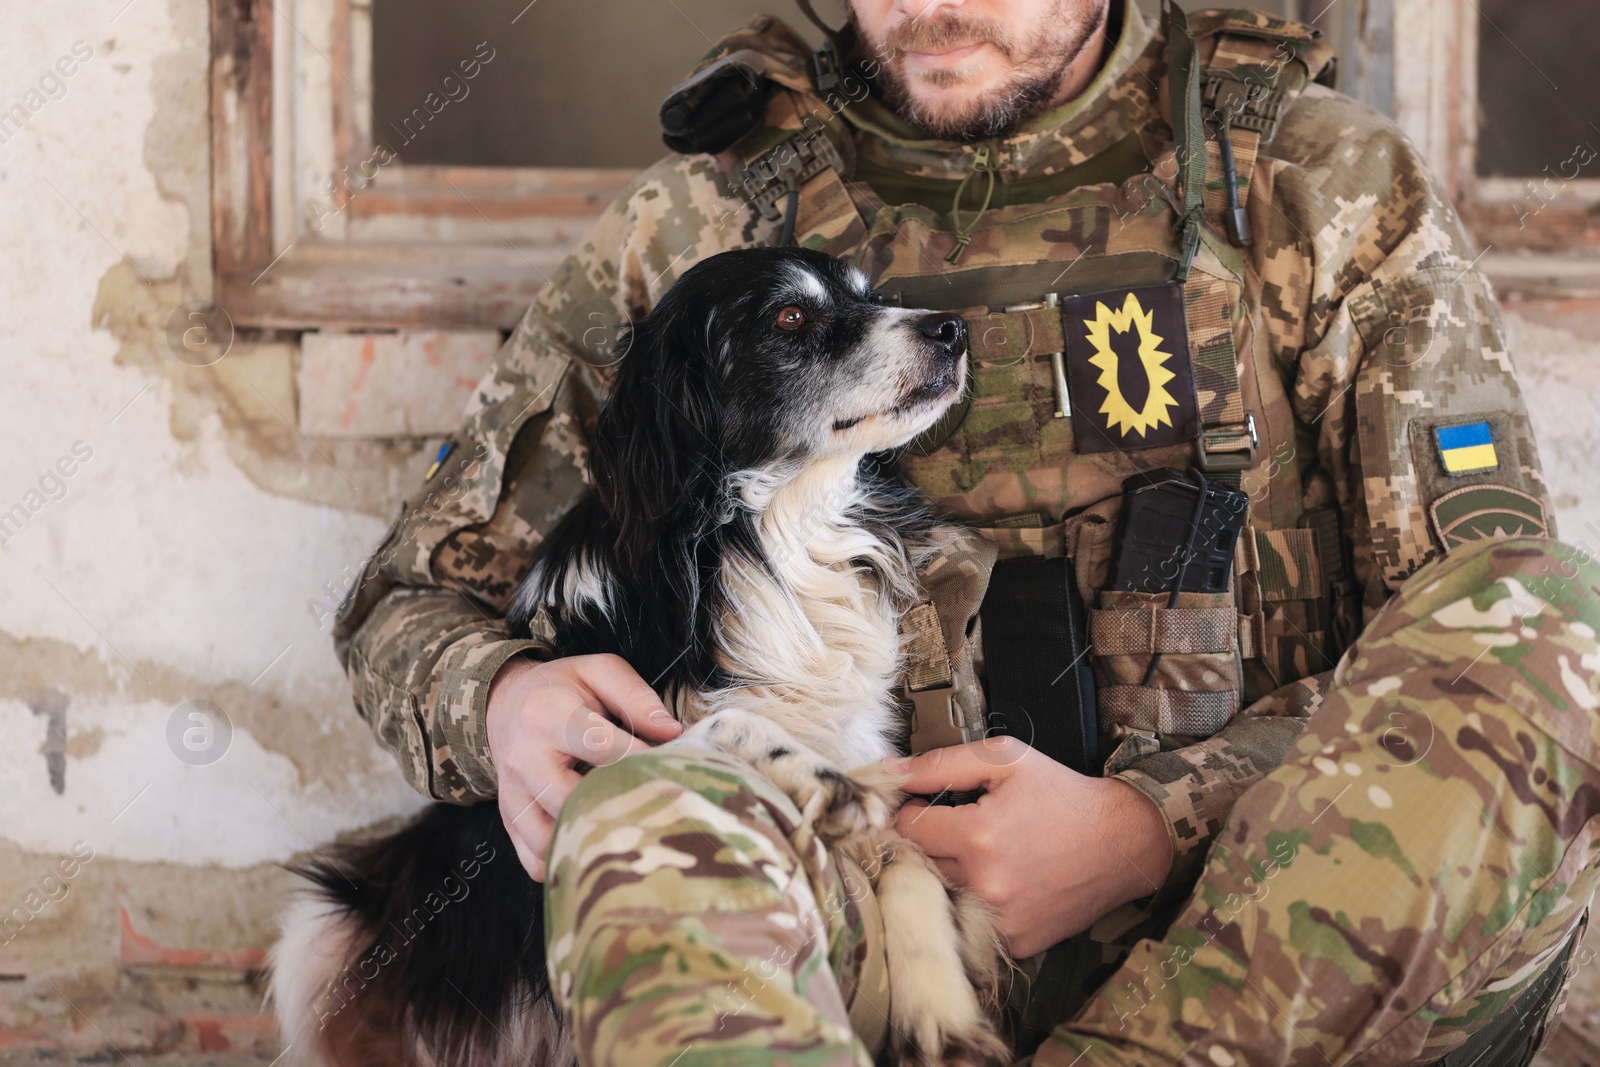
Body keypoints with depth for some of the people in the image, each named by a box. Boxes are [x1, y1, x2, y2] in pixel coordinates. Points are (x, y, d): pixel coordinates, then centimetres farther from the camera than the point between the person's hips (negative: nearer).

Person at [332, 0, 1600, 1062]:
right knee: (646, 828, -33)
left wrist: (1150, 829, -17)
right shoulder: (706, 219, 10)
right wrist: (500, 701, -11)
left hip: (1232, 936, 0)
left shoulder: (1322, 185, 7)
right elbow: (413, 597, 15)